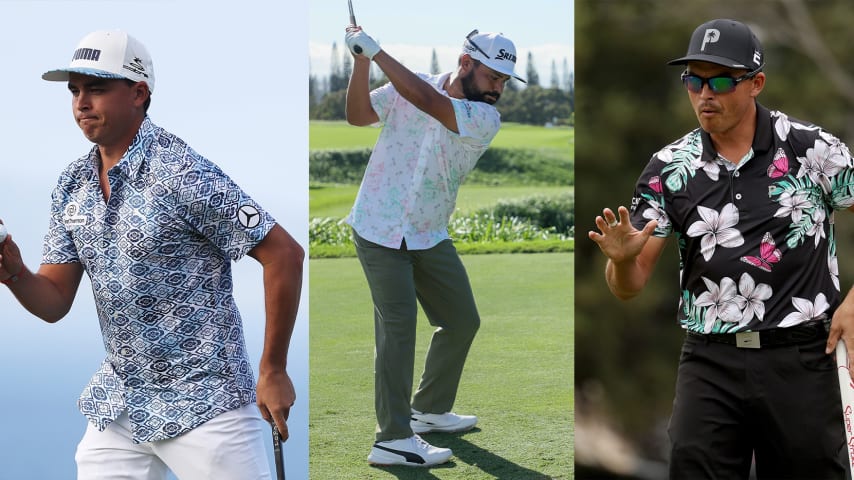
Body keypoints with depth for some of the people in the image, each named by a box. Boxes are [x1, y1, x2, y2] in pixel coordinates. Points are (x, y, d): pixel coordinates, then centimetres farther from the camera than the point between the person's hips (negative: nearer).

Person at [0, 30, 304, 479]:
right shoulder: (72, 184, 6)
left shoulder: (180, 173, -16)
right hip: (117, 408, 7)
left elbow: (285, 254, -17)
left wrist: (273, 371, -13)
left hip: (202, 407, -6)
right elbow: (54, 302, 7)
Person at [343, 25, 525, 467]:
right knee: (398, 322, -15)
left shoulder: (486, 120, -10)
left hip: (430, 236, 4)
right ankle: (393, 439, -17)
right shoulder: (410, 84, -7)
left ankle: (430, 410, 32)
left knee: (462, 320, 11)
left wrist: (377, 52, -27)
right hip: (379, 228, -4)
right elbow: (358, 115, -6)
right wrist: (361, 61, -20)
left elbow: (428, 102, -26)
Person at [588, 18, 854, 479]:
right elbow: (629, 287, 2)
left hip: (801, 358, -1)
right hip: (710, 360, 2)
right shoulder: (668, 168, 2)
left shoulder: (813, 147, -4)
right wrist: (622, 260, -21)